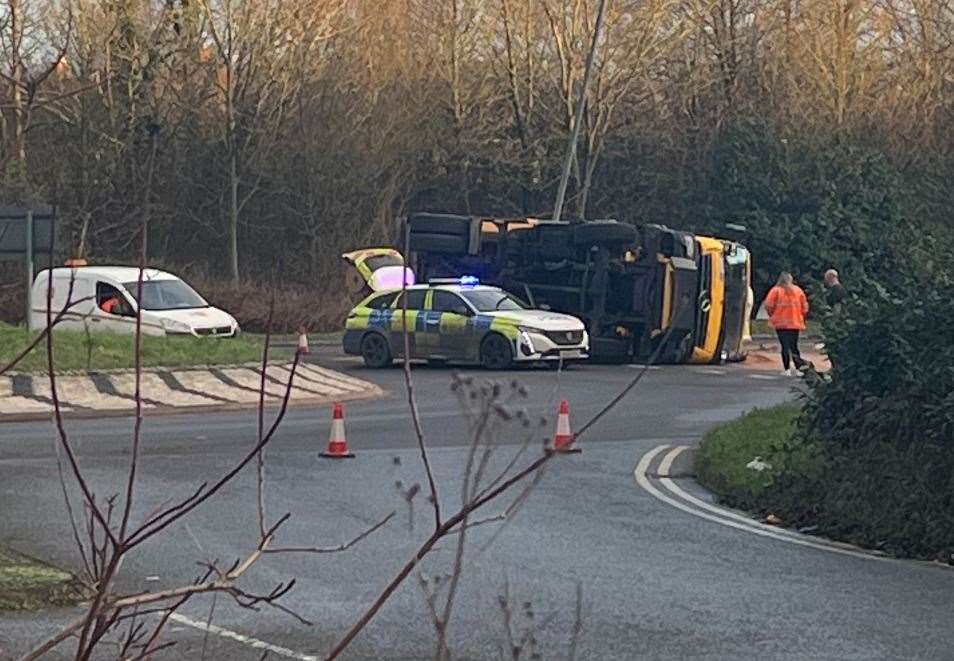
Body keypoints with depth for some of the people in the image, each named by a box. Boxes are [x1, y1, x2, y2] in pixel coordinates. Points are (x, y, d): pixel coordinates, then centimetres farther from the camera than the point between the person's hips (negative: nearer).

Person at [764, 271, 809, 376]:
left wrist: (772, 316, 7)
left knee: (785, 346, 0)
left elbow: (768, 305, -9)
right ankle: (797, 368, 0)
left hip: (781, 323, -2)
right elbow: (805, 307, 5)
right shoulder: (798, 290, 5)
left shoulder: (776, 290, -4)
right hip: (795, 323, 2)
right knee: (794, 346, 9)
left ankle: (787, 369, -6)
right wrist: (801, 318, 17)